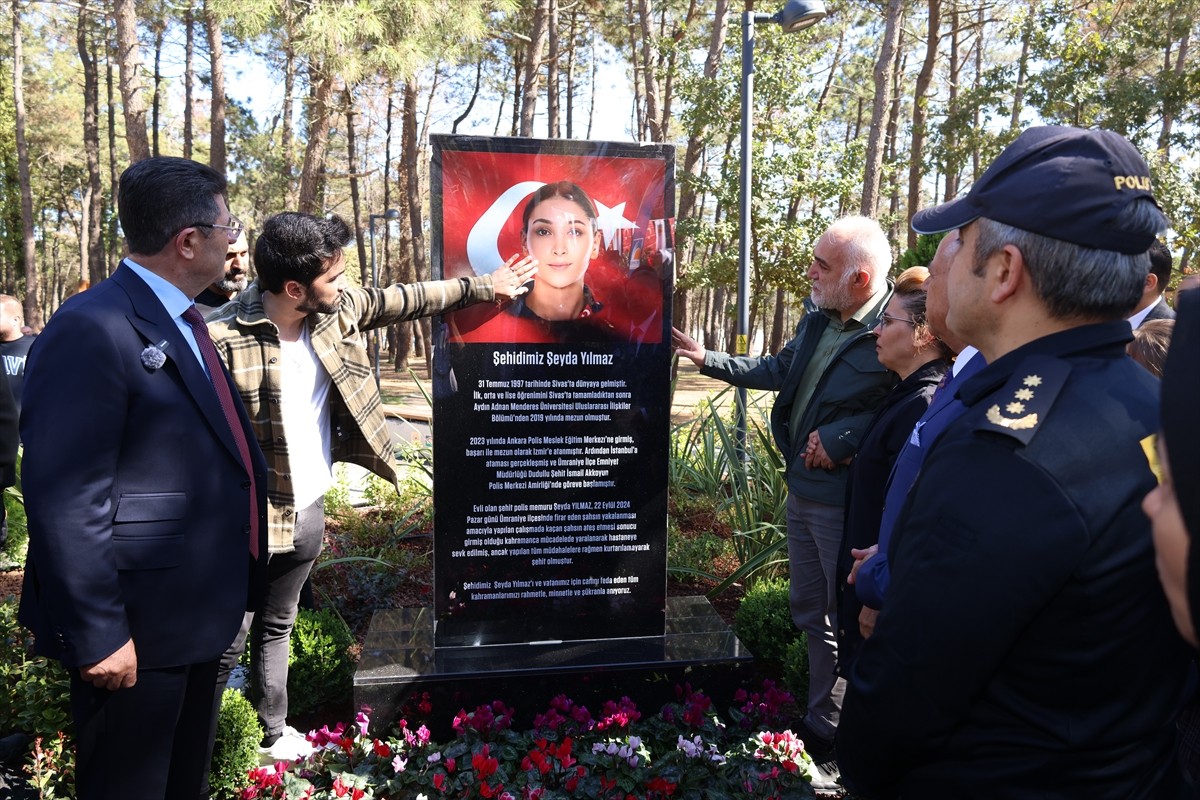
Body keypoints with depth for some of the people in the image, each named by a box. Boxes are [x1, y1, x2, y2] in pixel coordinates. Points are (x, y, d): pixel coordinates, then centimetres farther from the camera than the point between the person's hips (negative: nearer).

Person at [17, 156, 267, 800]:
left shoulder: (182, 322, 10)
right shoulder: (91, 330, -21)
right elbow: (66, 504, -25)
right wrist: (98, 636, -22)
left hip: (196, 617, 9)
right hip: (138, 632, -9)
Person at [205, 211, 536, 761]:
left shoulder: (337, 309, -3)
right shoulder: (223, 339, -23)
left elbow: (405, 300, 10)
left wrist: (481, 287, 17)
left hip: (308, 512, 7)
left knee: (276, 628, 24)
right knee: (227, 643, 6)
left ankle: (273, 733, 42)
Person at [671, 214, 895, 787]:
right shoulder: (820, 320, 7)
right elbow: (777, 370, 21)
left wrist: (842, 438, -26)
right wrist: (705, 358, 20)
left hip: (845, 503, -9)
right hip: (803, 492, 9)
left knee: (849, 624, 8)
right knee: (810, 613, 21)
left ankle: (830, 740, 26)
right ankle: (820, 723, 40)